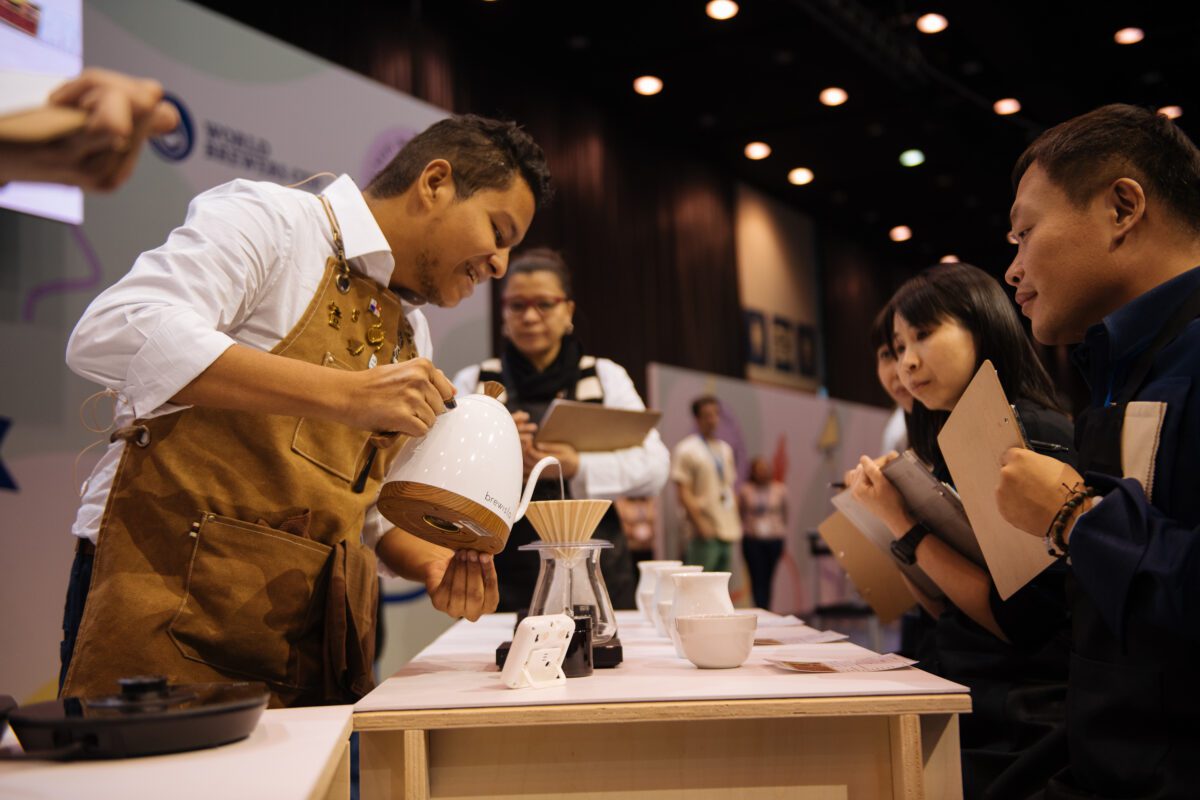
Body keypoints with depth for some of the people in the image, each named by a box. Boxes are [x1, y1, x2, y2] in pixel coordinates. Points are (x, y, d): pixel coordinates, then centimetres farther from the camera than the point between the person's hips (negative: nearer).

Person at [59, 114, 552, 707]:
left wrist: (432, 566, 1)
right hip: (176, 600, -7)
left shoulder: (410, 332, 18)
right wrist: (345, 393, -27)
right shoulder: (269, 220, -6)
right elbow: (110, 337, -22)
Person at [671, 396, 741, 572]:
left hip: (728, 530, 7)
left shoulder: (725, 449, 17)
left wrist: (736, 521, 13)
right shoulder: (686, 450, -5)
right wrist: (699, 523, -16)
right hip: (705, 531, -7)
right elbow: (682, 492, -10)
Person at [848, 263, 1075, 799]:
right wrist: (888, 518, 4)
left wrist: (906, 526, -14)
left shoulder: (1040, 438, -12)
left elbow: (1019, 623, -16)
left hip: (1020, 731, -6)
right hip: (962, 711, 7)